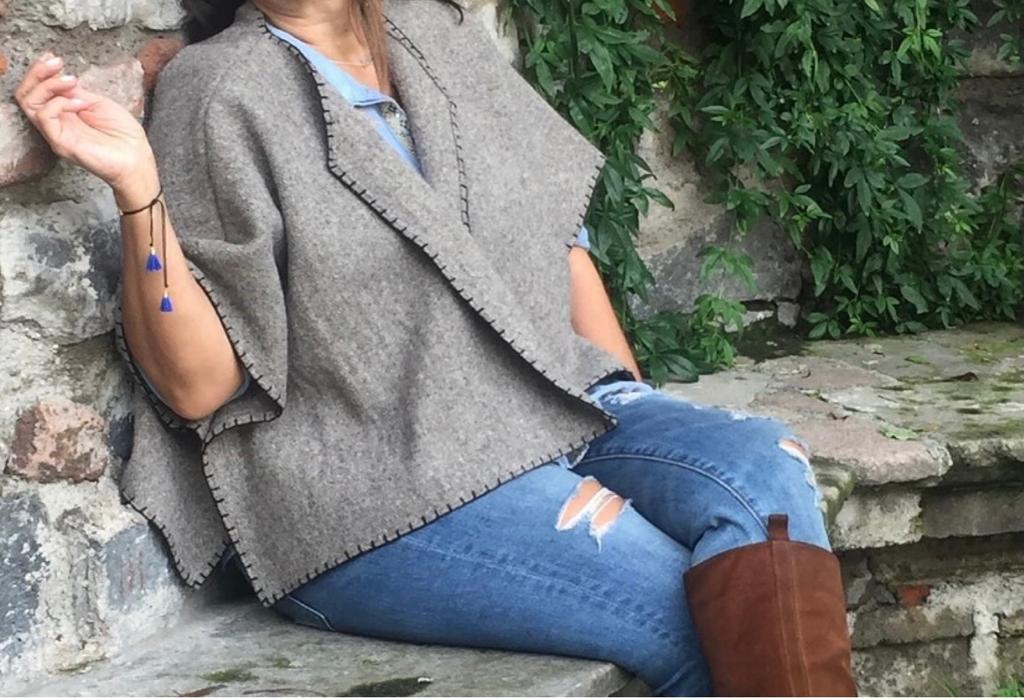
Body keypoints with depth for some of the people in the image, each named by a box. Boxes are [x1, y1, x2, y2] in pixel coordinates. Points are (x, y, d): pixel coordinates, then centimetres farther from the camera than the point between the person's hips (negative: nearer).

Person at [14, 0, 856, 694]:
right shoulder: (218, 90, -4)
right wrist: (136, 182, -21)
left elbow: (556, 229, 19)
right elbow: (197, 383, -9)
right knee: (701, 622, -24)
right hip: (377, 495, -5)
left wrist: (639, 415, 10)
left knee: (764, 469, -23)